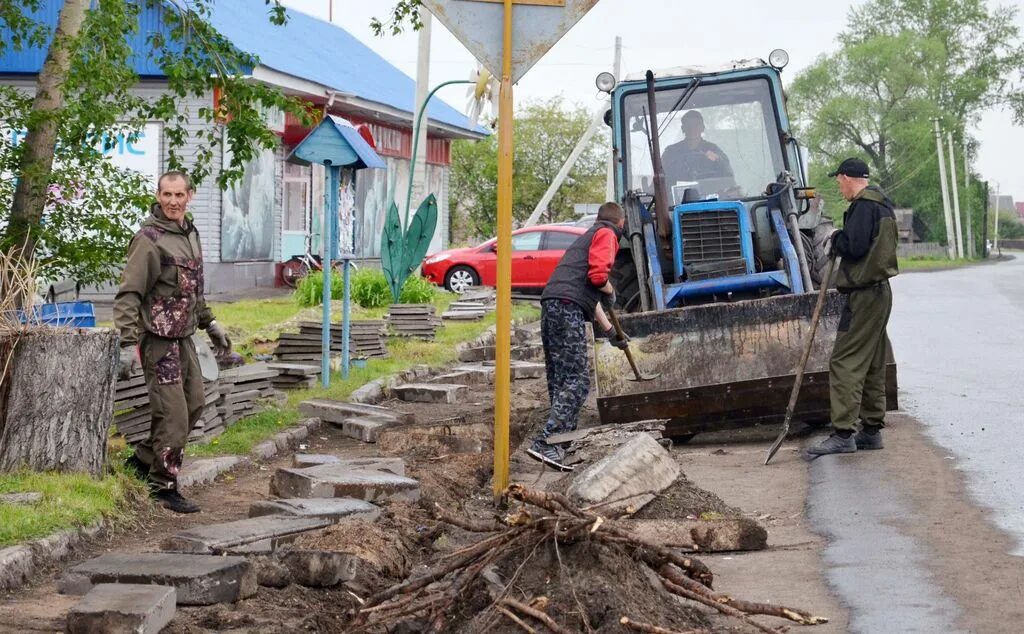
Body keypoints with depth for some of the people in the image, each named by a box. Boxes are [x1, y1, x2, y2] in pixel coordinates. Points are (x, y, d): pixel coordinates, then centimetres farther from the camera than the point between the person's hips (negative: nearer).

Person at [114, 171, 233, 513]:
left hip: (183, 337, 9)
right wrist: (128, 344, -25)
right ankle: (165, 487, 6)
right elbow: (128, 295, -19)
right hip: (159, 339, -9)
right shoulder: (149, 238, -16)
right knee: (173, 414, -6)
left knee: (195, 403, 17)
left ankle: (144, 458, 29)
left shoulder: (189, 232, 10)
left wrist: (210, 323, 25)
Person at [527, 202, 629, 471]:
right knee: (577, 381, -12)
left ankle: (564, 445, 16)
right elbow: (598, 275, -12)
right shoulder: (606, 235, 5)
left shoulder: (587, 237, 34)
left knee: (559, 381, 12)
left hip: (550, 307, 10)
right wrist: (611, 292, 10)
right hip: (568, 308, -10)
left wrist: (610, 331, 46)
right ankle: (545, 443, -22)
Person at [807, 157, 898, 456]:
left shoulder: (864, 205, -15)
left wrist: (835, 241, -4)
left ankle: (843, 433, -14)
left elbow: (854, 246, -23)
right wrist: (840, 240, 9)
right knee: (873, 364, 14)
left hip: (864, 294, -10)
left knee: (846, 363, -11)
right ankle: (872, 429, 20)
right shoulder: (882, 205, 17)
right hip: (879, 291, 10)